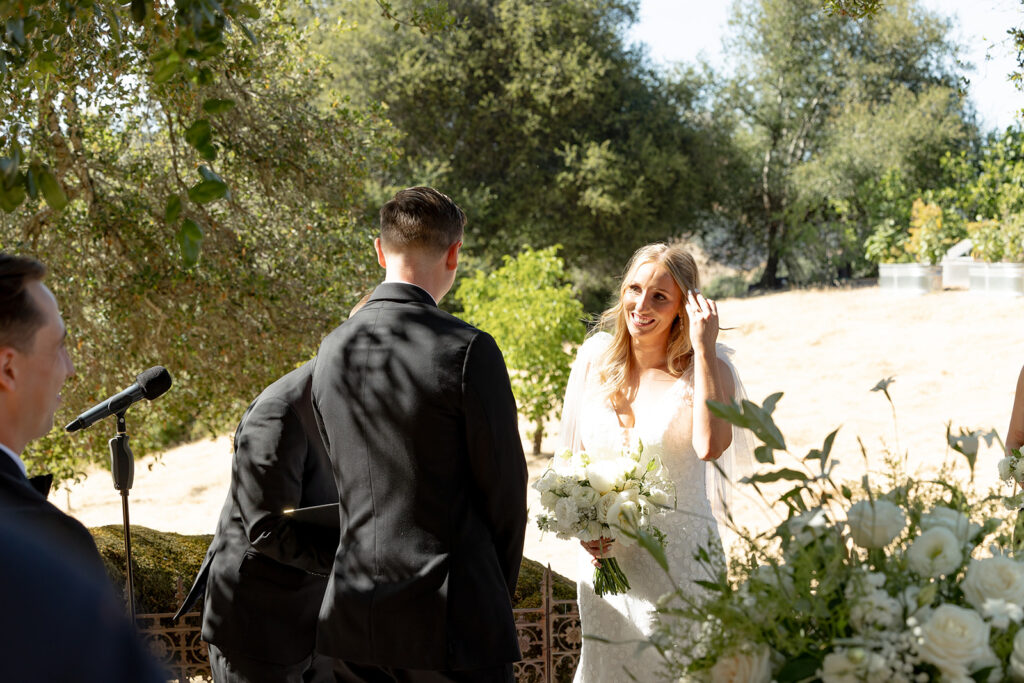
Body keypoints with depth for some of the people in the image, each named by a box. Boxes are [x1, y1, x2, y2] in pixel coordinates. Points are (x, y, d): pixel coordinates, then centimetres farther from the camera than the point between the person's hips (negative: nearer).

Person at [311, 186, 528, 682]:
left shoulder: (331, 349, 3)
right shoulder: (468, 350, -14)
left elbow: (345, 478, 11)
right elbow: (504, 486, -7)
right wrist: (501, 588, 9)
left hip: (355, 616, 6)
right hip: (449, 619, -5)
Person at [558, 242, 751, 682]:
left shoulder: (706, 365, -9)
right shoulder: (596, 355, 3)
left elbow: (710, 444, -30)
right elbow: (572, 454, 12)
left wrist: (703, 348, -23)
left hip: (678, 558, -4)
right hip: (604, 556, 4)